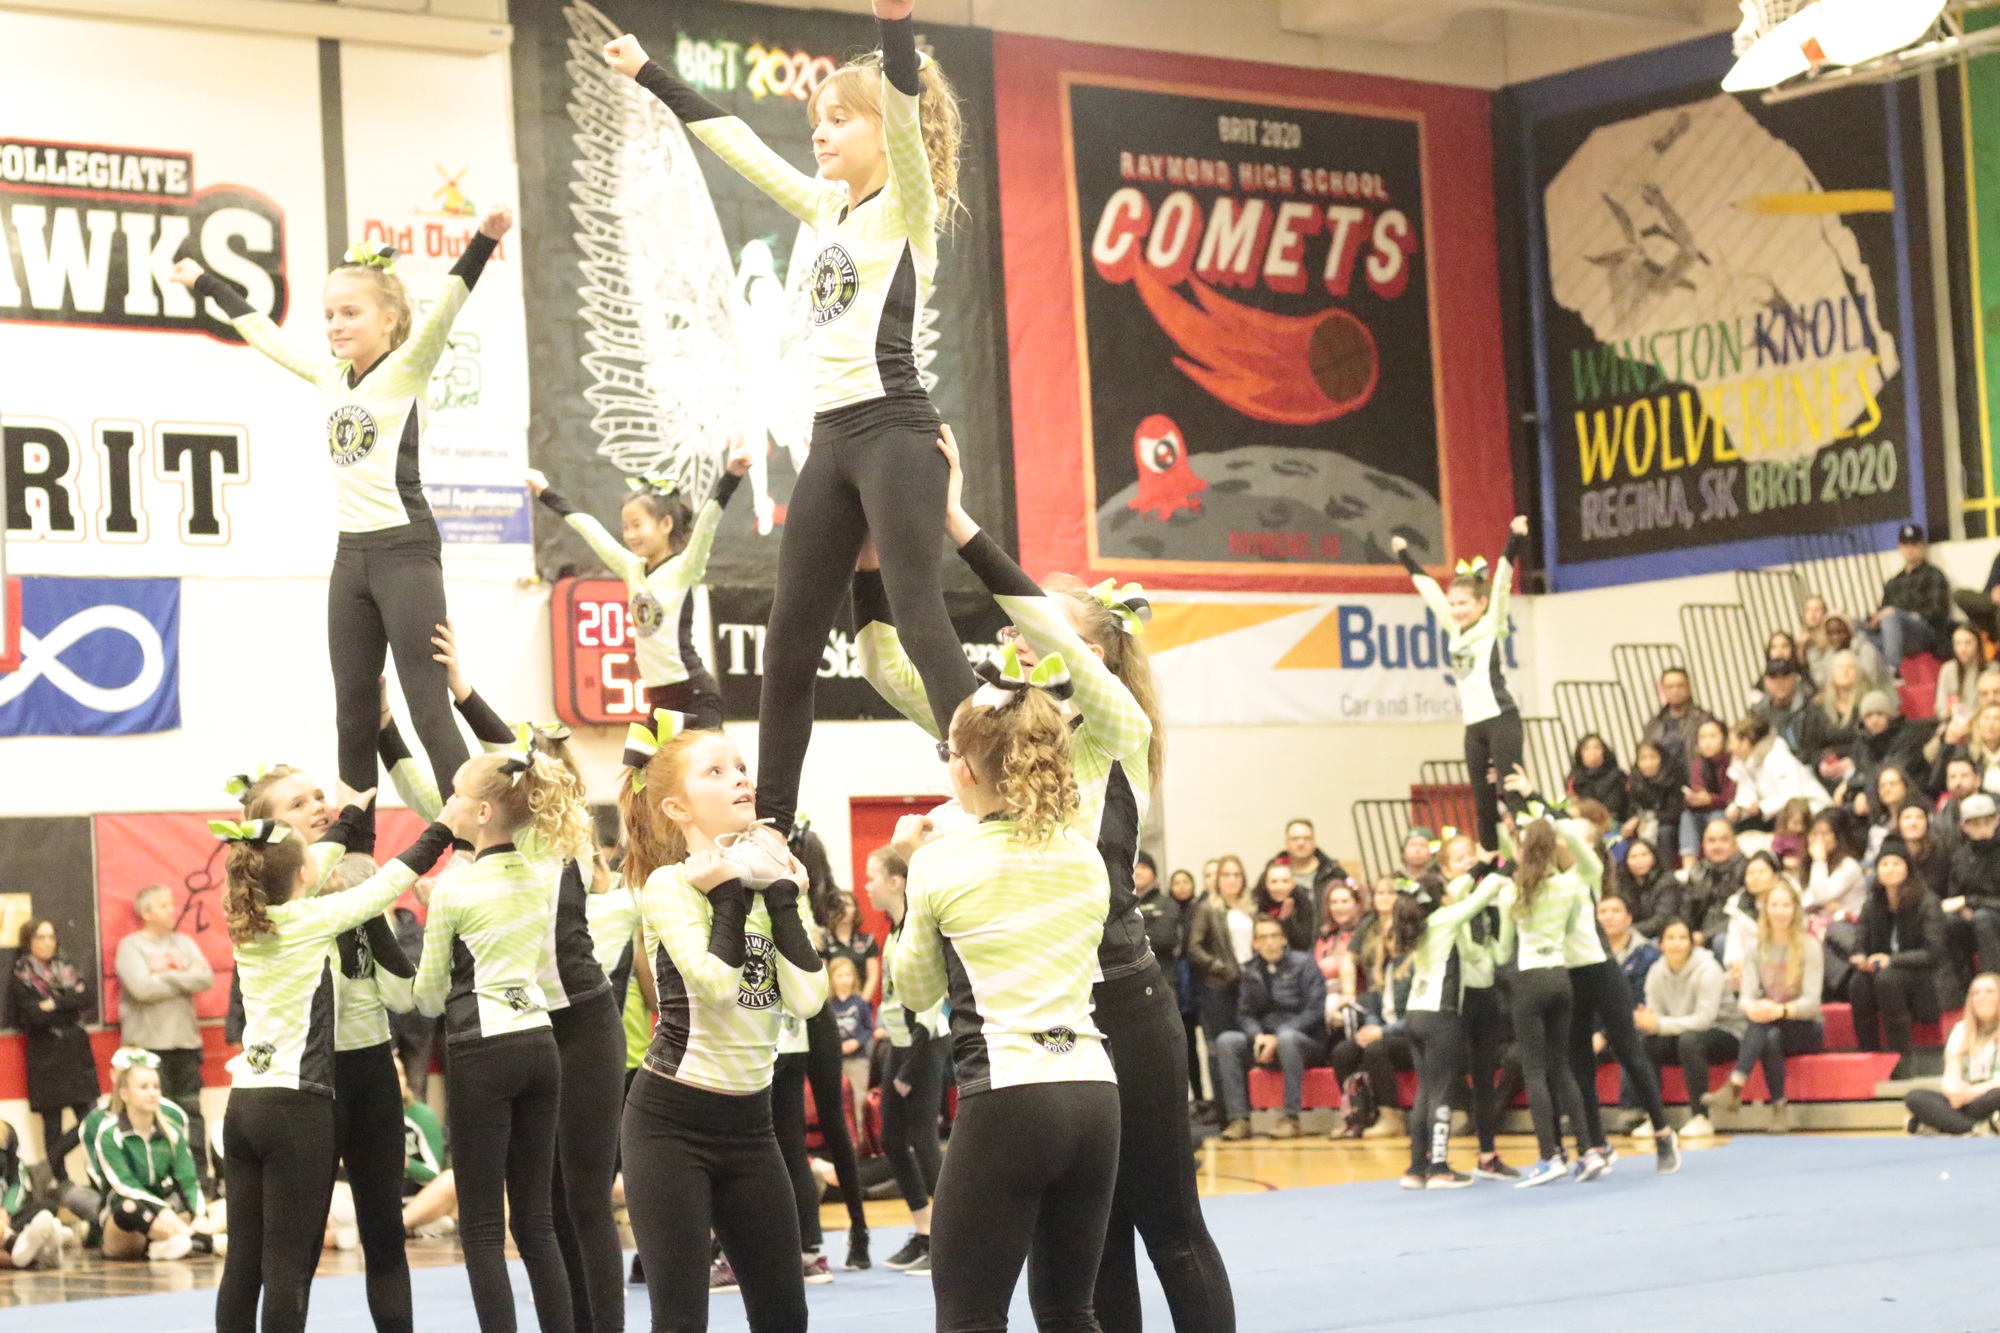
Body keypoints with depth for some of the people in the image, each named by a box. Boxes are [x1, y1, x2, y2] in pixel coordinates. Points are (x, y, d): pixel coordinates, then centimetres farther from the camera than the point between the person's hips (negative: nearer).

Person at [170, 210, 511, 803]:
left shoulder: (406, 370, -5)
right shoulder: (332, 378, 13)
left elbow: (443, 308, -22)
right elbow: (265, 334, 27)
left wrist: (482, 242, -38)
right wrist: (206, 285, 38)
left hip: (405, 549, -7)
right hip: (351, 554, 7)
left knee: (428, 708, -12)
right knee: (353, 711, 8)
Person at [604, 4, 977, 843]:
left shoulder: (908, 205, -4)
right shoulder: (829, 209, 18)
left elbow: (905, 111, -23)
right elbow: (735, 142, 27)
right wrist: (649, 76, 31)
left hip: (892, 432, -8)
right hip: (832, 437, 9)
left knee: (920, 621, -16)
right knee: (789, 640, 9)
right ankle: (770, 824, 16)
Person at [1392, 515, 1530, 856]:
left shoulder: (1492, 626, -1)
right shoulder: (1455, 631, 14)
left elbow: (1501, 583, -13)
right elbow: (1429, 589, 24)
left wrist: (1515, 540, -23)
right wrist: (1405, 555, 34)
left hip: (1501, 720, -7)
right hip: (1474, 726, 7)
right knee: (1483, 803, 7)